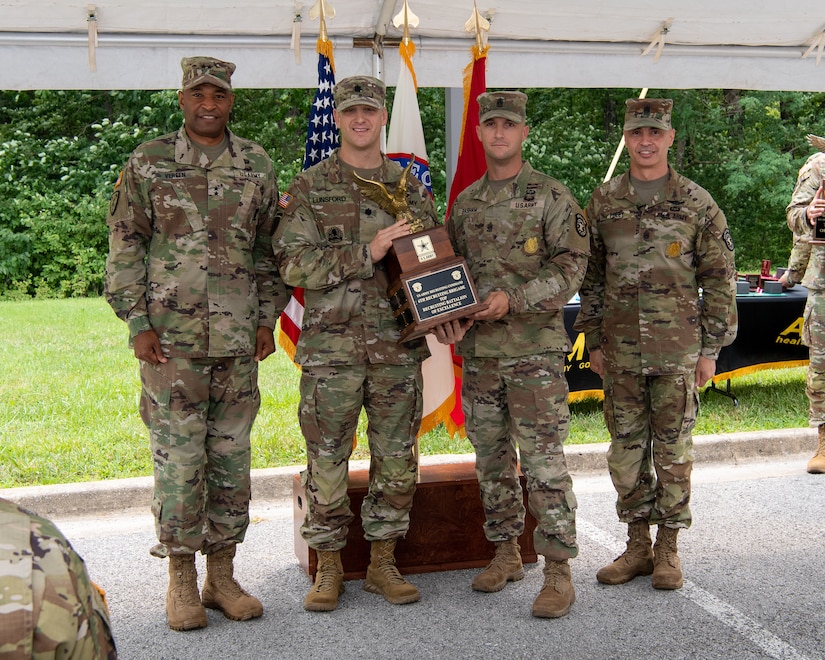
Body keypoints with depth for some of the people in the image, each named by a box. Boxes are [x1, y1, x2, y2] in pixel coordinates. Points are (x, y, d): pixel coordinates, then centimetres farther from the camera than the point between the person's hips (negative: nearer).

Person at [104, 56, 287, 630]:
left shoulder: (257, 165, 9)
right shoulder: (149, 163, 2)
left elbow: (270, 249, 13)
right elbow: (125, 247, 1)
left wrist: (267, 318, 7)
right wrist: (137, 322, -5)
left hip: (238, 343, 3)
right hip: (171, 341, -2)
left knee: (231, 458, 8)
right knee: (179, 459, 0)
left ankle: (222, 575, 20)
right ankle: (182, 580, 14)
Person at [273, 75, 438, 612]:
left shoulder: (411, 188, 11)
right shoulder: (310, 188, 1)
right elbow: (294, 264, -9)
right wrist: (366, 252, -18)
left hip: (398, 346, 3)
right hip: (331, 348, -3)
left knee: (397, 461, 8)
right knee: (328, 463, 3)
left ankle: (383, 563, 23)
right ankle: (329, 568, 18)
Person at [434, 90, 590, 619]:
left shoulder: (552, 197, -2)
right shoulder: (465, 202, 14)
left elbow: (571, 264, -9)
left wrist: (514, 298, -20)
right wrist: (448, 317, 0)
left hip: (535, 347, -5)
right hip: (477, 349, 6)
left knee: (543, 460, -6)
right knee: (491, 457, 12)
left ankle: (559, 571, 1)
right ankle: (507, 554, 26)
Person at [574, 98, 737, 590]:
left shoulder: (697, 203, 0)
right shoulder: (603, 202, 7)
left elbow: (719, 280, 1)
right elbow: (590, 277, 12)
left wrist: (711, 349, -2)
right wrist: (594, 341, 9)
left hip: (678, 350, -2)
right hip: (621, 351, 3)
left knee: (673, 449, 4)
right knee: (626, 449, 8)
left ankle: (668, 548, 17)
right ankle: (638, 545, 21)